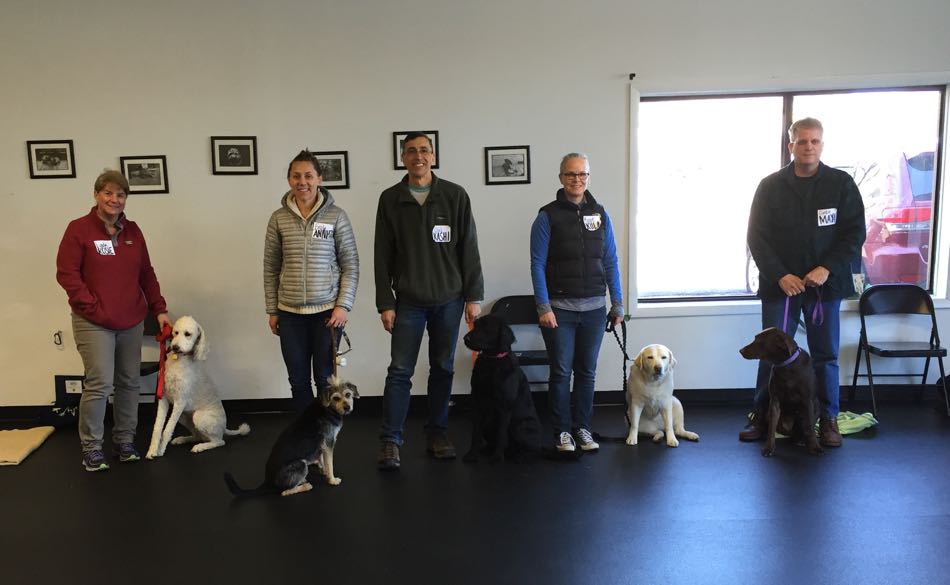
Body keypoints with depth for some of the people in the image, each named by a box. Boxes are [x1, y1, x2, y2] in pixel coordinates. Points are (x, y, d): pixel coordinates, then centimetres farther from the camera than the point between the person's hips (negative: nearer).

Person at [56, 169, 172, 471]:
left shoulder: (132, 231, 10)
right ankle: (91, 447, 7)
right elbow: (67, 273, -7)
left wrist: (159, 309, 8)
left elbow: (146, 274, 15)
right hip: (94, 323, -5)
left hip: (132, 322, 5)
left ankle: (125, 441, 22)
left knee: (129, 383, 8)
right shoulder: (79, 229, -4)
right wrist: (94, 307, -12)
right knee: (100, 384, -9)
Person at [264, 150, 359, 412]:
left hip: (327, 310, -2)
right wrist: (272, 310, 6)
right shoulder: (279, 218, 3)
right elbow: (271, 268, 8)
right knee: (298, 380, 9)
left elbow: (351, 265, -1)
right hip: (290, 312, 2)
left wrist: (343, 305, -9)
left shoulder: (336, 216, -3)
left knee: (325, 379, 4)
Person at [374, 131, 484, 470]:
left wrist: (473, 296, -1)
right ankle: (390, 441, 6)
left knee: (443, 369, 9)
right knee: (400, 371, -2)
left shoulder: (455, 196, 2)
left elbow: (469, 249, 2)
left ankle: (437, 434, 21)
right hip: (408, 301, -1)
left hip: (449, 299, 1)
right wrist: (385, 303, -3)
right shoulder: (390, 199, 2)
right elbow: (383, 257, 2)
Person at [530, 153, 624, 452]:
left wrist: (617, 303, 6)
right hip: (559, 308, -3)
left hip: (594, 307, 3)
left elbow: (611, 262, 9)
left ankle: (582, 428, 22)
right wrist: (543, 307, -12)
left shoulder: (600, 214, 7)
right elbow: (538, 264, -6)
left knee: (587, 371, 10)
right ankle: (562, 431, 14)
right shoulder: (548, 216, -3)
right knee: (561, 371, 2)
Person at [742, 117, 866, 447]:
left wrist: (827, 268, -13)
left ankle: (828, 420, 19)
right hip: (780, 284, 0)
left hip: (826, 284, 0)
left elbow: (855, 233, 0)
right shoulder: (770, 186, 2)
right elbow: (756, 237, 0)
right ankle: (761, 417, 14)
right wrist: (780, 275, -11)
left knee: (825, 355, 7)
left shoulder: (841, 183, 3)